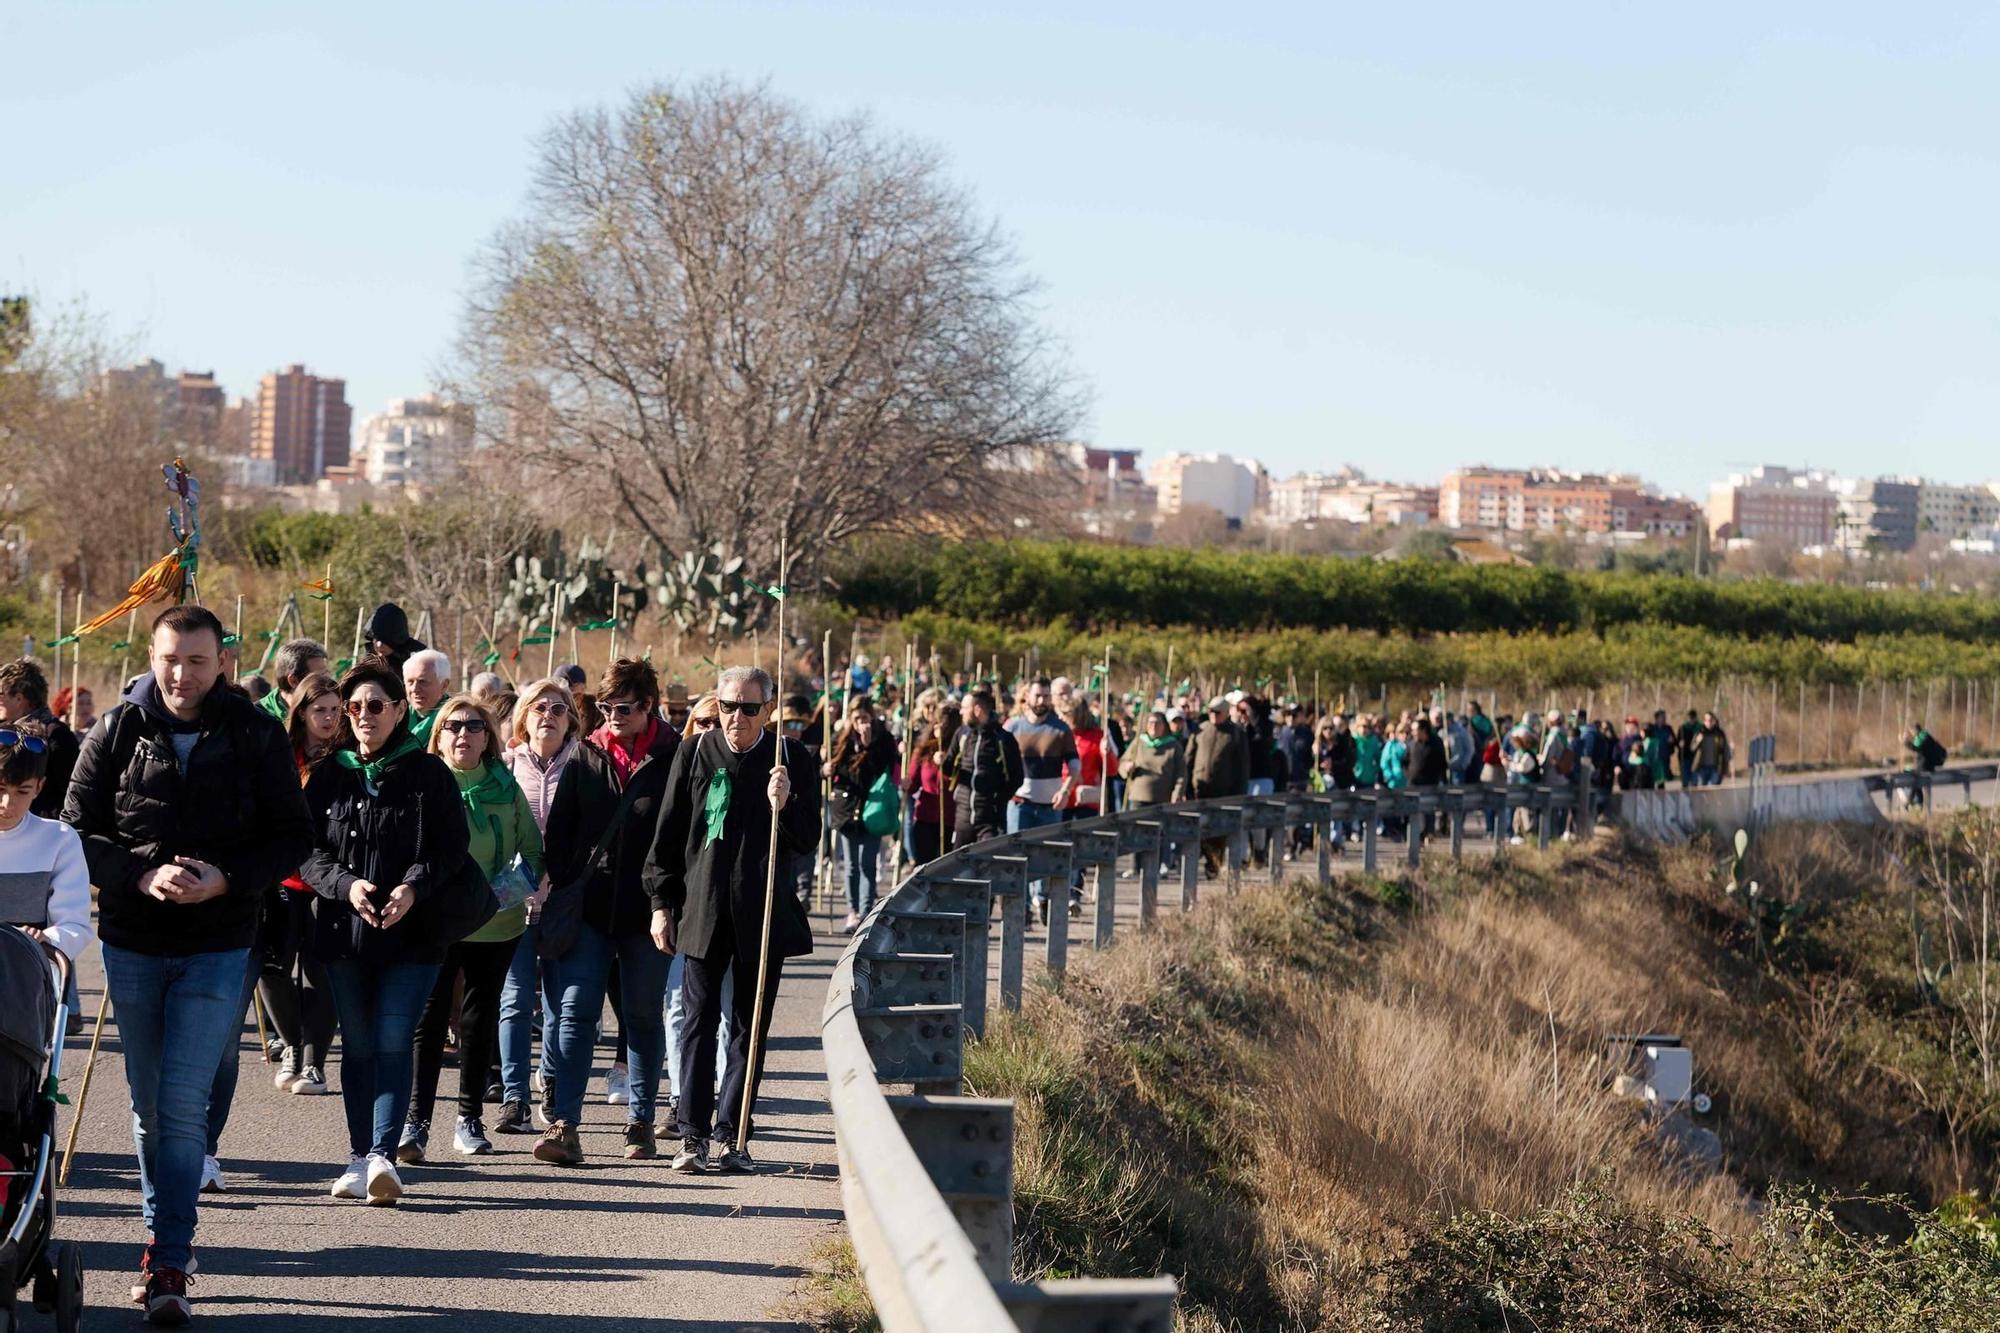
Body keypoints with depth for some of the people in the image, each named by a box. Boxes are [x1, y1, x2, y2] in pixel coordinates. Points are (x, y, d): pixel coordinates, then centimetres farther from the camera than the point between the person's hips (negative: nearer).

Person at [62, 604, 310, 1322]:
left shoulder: (257, 735, -2)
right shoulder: (118, 731, 0)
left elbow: (290, 838, 0)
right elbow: (79, 830, 1)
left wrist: (226, 880, -16)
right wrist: (144, 877, -16)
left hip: (217, 946, -2)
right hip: (131, 944, 3)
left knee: (181, 1106, -11)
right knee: (149, 1107, 12)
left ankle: (167, 1262, -8)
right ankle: (170, 1231, 28)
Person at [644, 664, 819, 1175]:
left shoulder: (790, 762, 1)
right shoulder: (694, 755, 2)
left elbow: (807, 841, 1)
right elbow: (667, 836, 5)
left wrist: (783, 806, -19)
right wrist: (662, 904, 2)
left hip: (762, 915, 0)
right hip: (702, 911, 0)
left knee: (751, 1026, 5)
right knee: (699, 1022, -2)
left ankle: (731, 1134, 12)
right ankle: (693, 1135, 0)